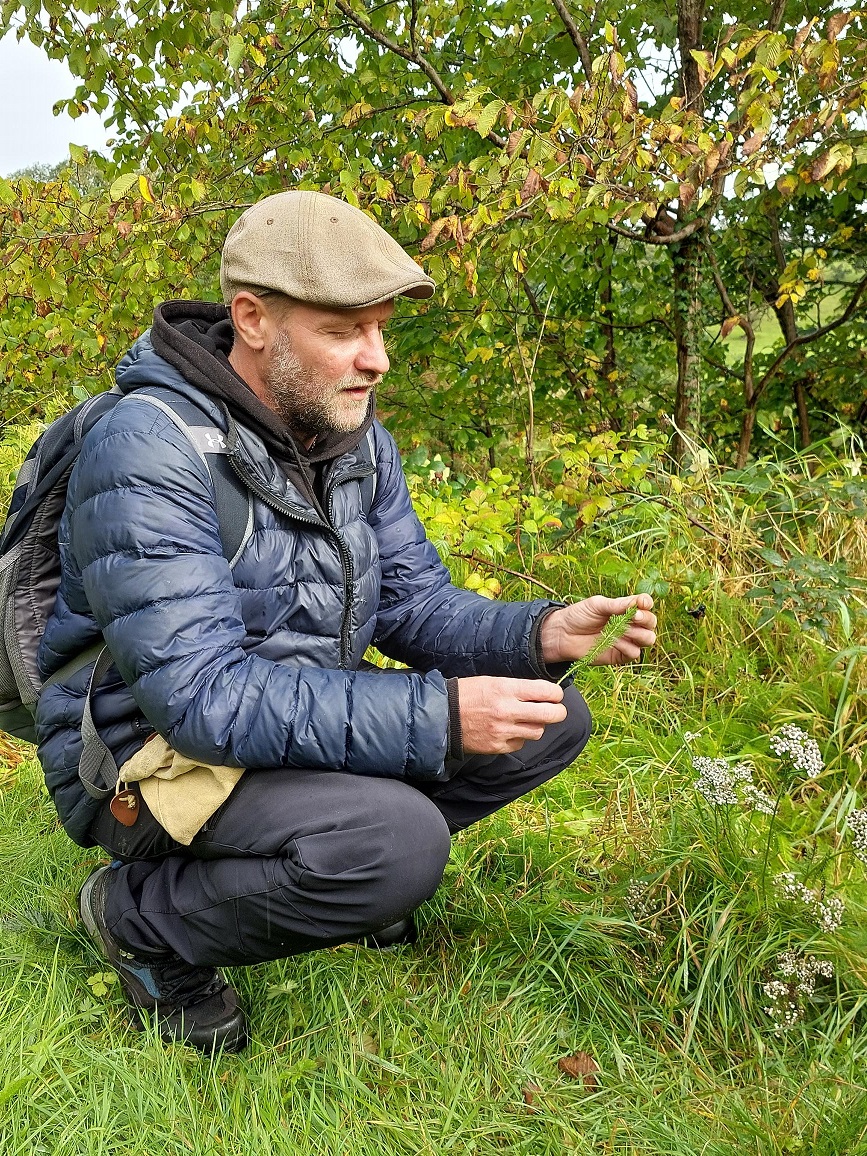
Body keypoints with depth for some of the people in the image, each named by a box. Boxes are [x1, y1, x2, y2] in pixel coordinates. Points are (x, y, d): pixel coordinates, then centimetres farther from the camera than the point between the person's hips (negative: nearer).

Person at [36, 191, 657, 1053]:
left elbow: (413, 603, 5)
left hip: (313, 724, 8)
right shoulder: (150, 448, -25)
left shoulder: (357, 436, 1)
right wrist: (436, 718, -36)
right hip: (153, 752, -7)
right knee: (399, 841, -33)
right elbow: (202, 694, -31)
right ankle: (140, 917, -7)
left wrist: (541, 636, -15)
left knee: (553, 720, -1)